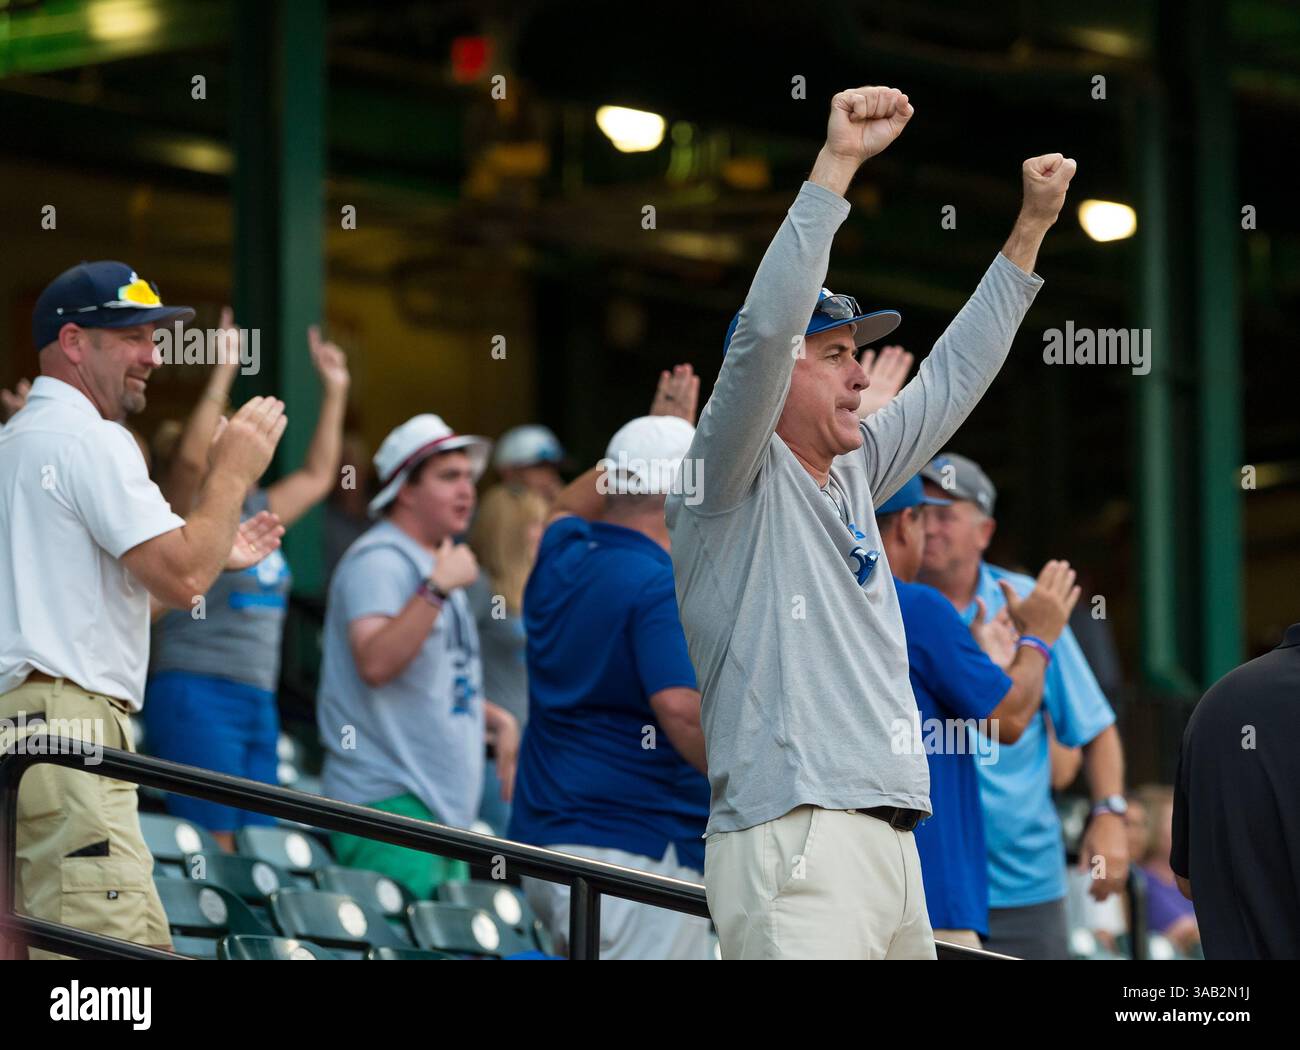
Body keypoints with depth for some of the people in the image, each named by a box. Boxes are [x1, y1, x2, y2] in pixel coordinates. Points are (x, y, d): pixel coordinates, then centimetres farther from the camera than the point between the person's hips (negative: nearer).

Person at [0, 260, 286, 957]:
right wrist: (232, 473, -2)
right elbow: (179, 579, -15)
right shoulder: (92, 439, -7)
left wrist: (212, 554, 27)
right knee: (124, 955, -20)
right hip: (67, 719, -11)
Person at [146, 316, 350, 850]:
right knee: (213, 848, -15)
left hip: (258, 704, 8)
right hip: (196, 697, -8)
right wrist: (222, 375, -23)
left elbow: (317, 475, 30)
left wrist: (334, 391, 28)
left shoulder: (256, 516, 18)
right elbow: (190, 457, -22)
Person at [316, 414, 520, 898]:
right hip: (388, 799, -10)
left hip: (444, 804, 10)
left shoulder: (436, 563, 22)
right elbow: (376, 663, -26)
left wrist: (495, 719, 14)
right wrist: (438, 589, -28)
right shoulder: (378, 560, -9)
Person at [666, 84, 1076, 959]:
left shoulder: (849, 481, 23)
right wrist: (837, 164, -17)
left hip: (893, 847, 9)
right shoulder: (733, 485, 0)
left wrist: (1031, 229, 32)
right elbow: (763, 331, -15)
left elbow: (951, 379, 33)